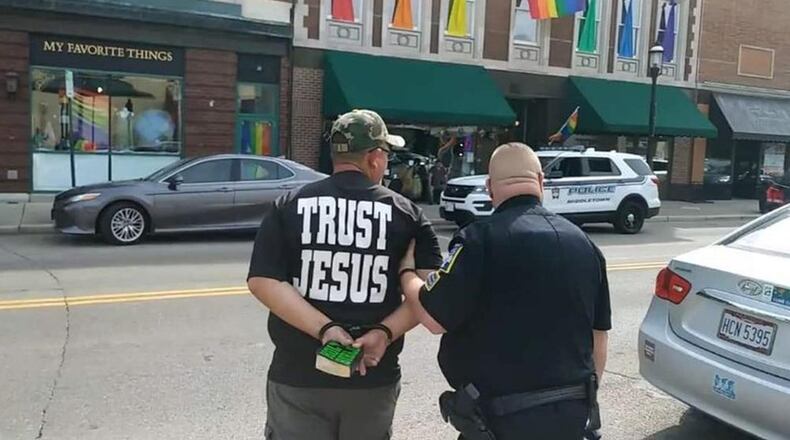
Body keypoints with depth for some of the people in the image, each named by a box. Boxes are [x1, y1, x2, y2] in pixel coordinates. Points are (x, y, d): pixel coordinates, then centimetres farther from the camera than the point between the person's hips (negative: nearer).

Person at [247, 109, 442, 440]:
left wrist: (323, 327, -15)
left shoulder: (288, 206, -2)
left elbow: (262, 281, -11)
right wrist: (385, 333, -15)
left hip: (298, 376, -1)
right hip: (374, 378, 1)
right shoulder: (406, 213, -1)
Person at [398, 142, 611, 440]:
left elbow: (434, 318, -14)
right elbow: (598, 339, 10)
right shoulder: (584, 243, 3)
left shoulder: (482, 238, -16)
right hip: (572, 415, 6)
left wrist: (406, 271, 4)